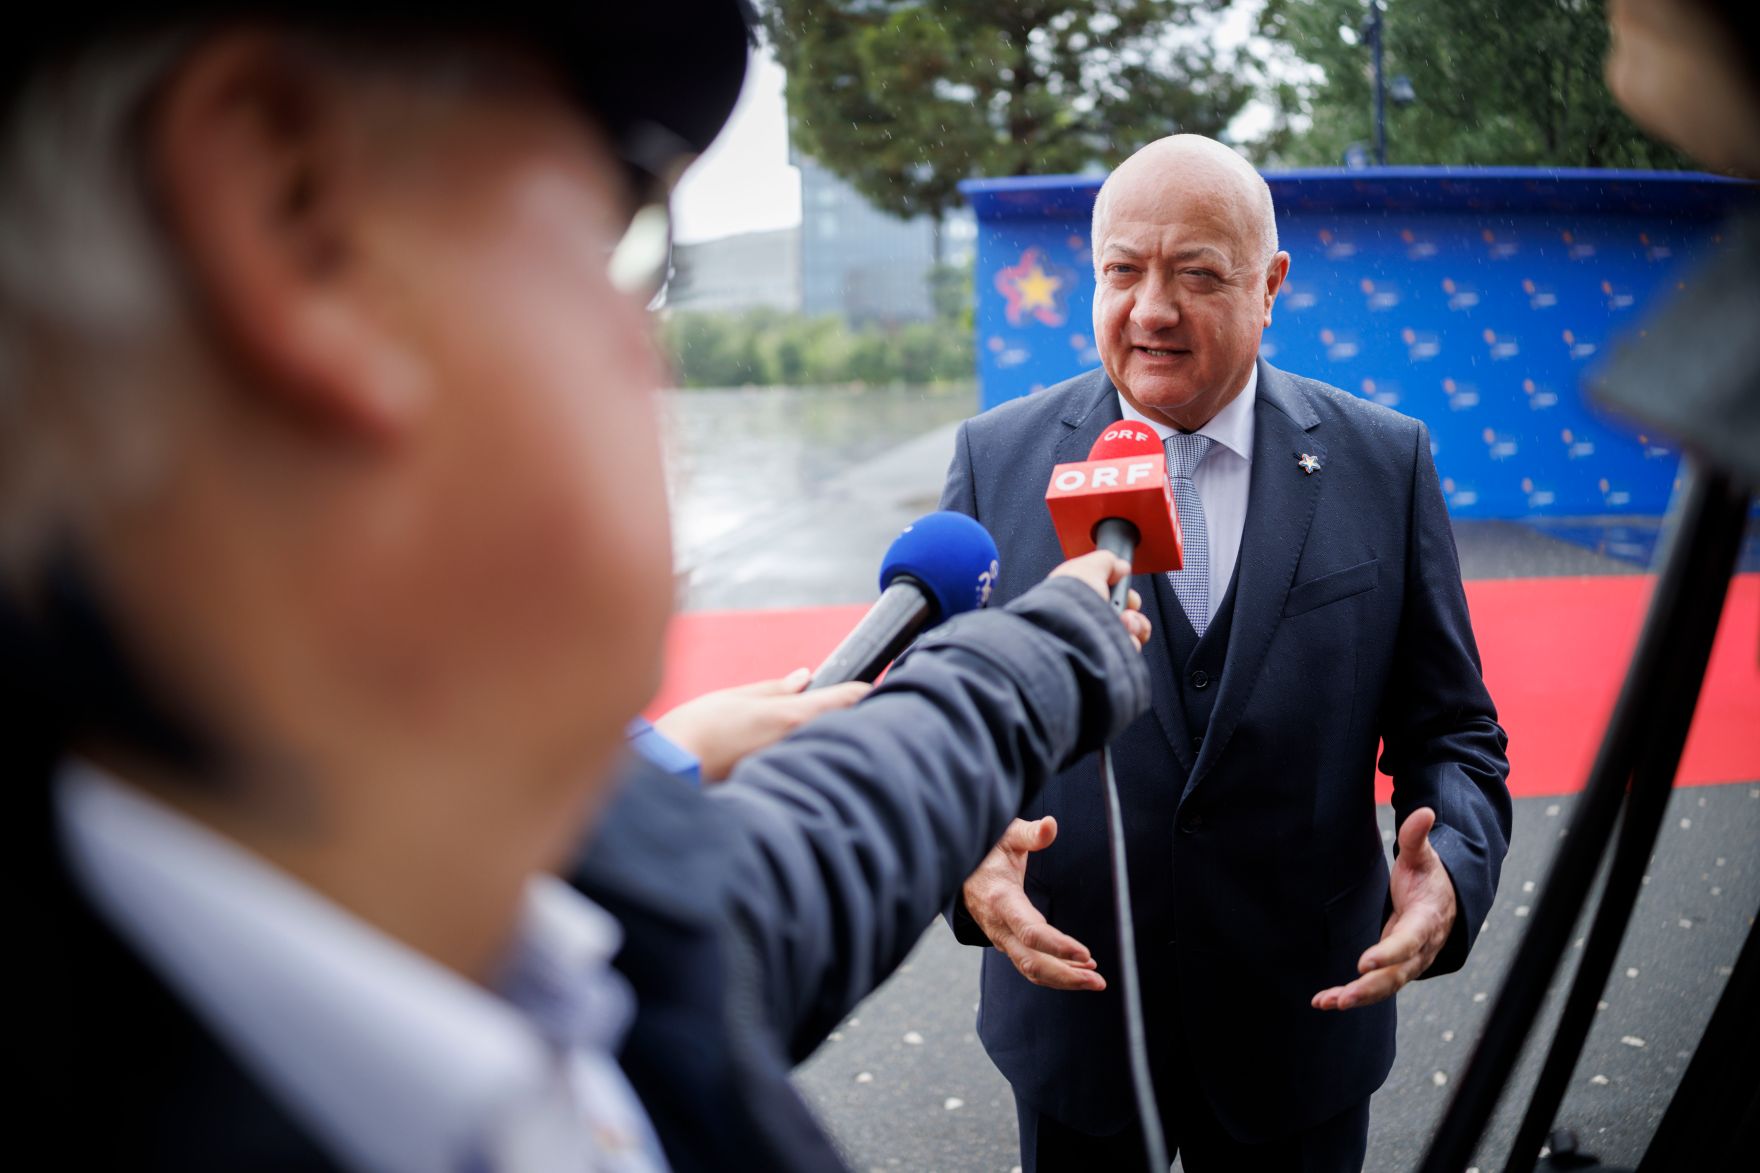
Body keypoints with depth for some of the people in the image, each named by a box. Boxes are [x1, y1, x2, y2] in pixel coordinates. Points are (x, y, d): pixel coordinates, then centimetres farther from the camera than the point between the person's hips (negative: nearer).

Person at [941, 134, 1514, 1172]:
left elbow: (1452, 732, -1)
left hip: (1308, 1016, 1)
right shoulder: (998, 456, -5)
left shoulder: (1386, 463, -4)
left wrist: (1450, 869, -21)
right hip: (1068, 1000, 0)